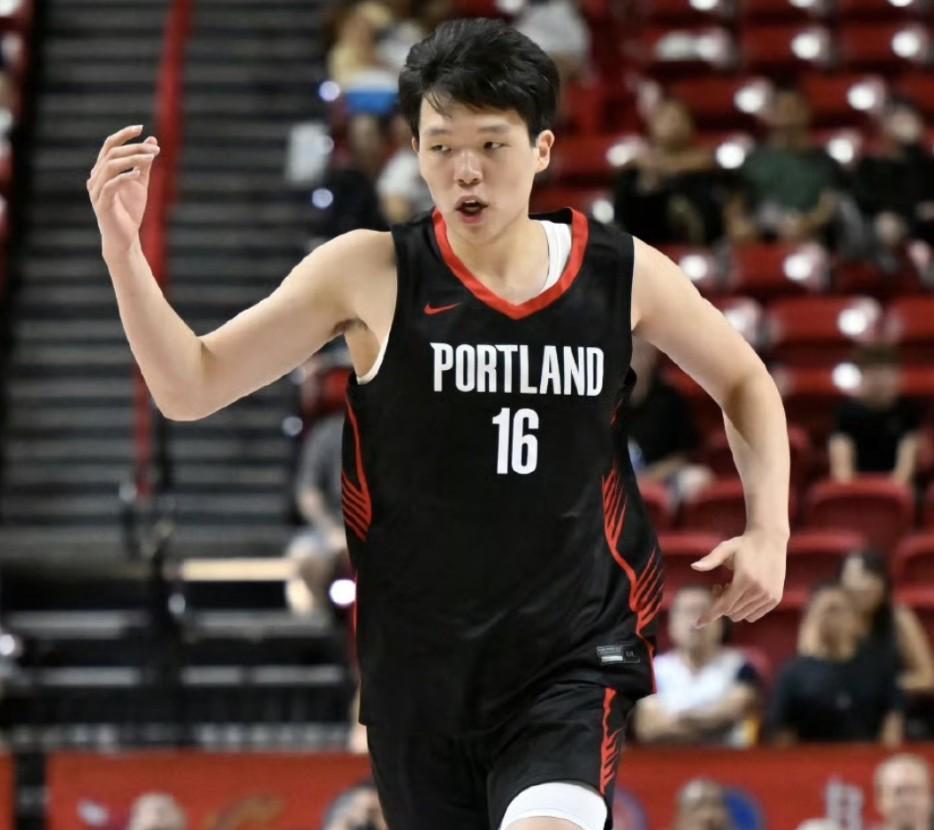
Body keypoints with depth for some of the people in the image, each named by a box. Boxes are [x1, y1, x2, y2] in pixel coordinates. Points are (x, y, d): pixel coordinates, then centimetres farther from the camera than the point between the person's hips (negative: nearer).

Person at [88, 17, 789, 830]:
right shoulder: (370, 274, -7)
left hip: (573, 654, -1)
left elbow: (746, 383, 15)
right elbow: (191, 387, -7)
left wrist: (769, 530, 1)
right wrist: (123, 251, -22)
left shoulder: (622, 273, -3)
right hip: (419, 663, 1)